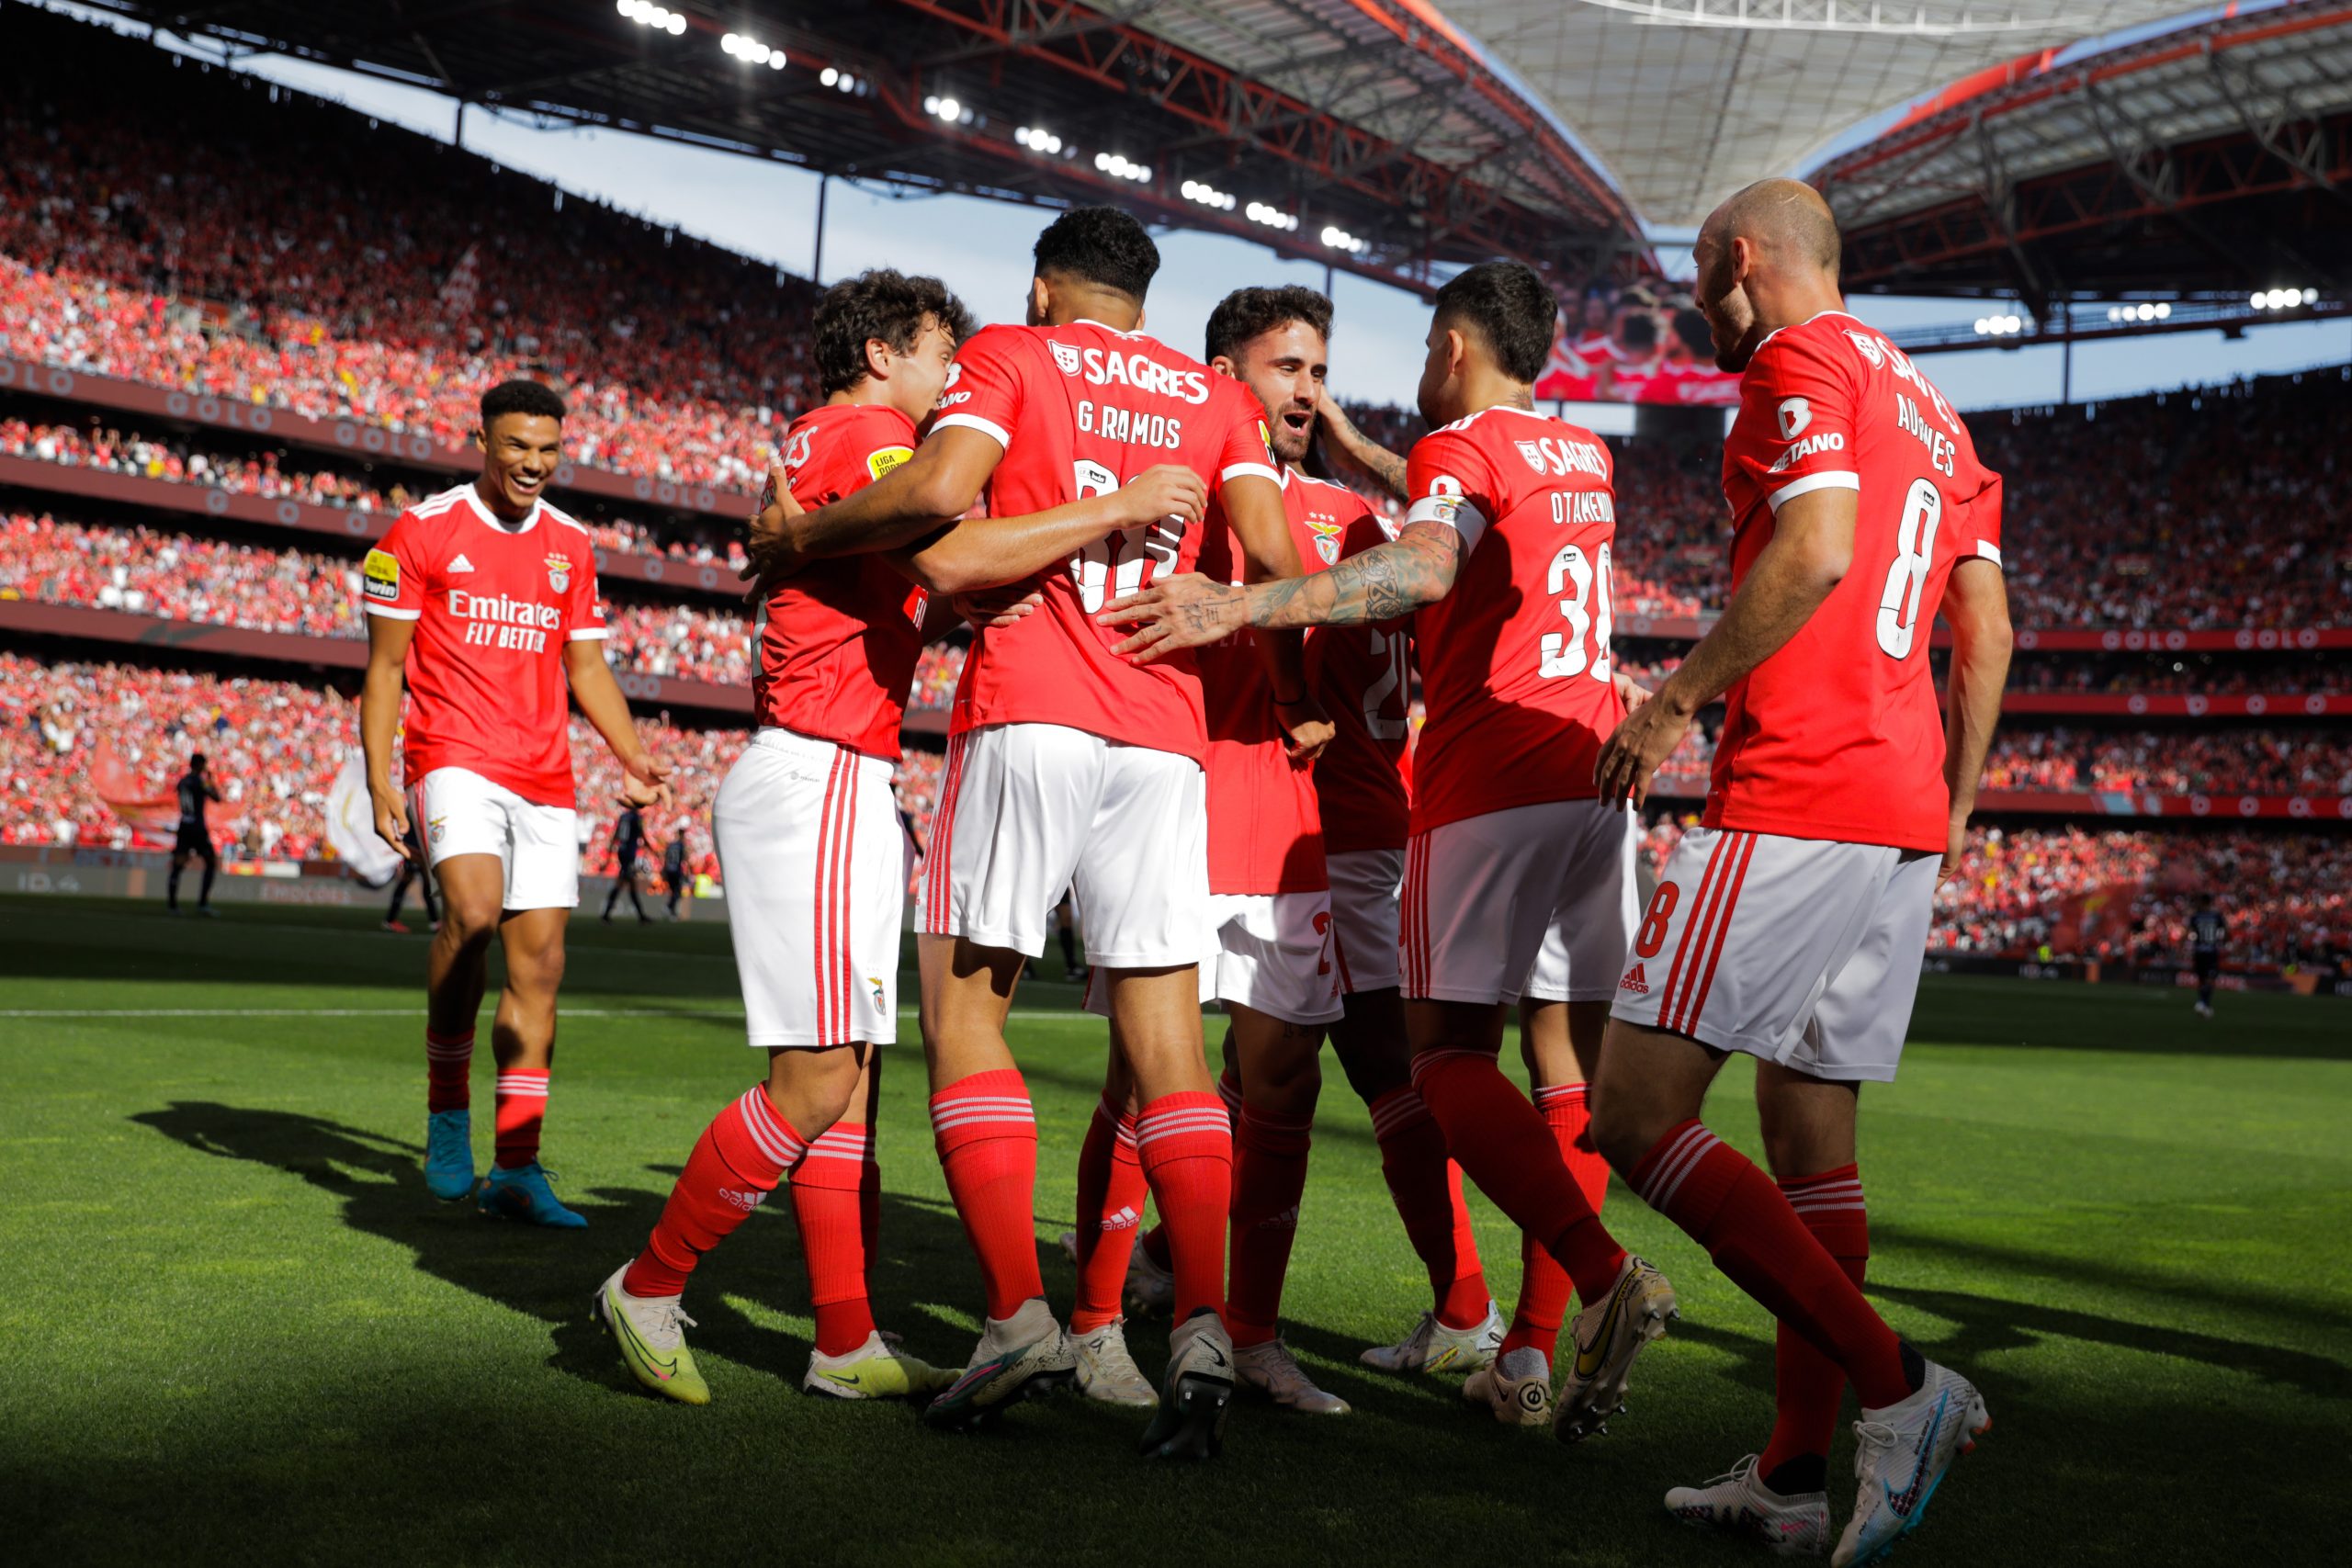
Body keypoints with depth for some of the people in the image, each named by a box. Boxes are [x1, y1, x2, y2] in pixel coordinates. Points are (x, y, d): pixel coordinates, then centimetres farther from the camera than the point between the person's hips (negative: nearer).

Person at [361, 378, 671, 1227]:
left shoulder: (572, 545, 13)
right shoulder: (423, 531, 0)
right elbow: (383, 666, 2)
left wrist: (633, 756, 7)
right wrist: (379, 783, -6)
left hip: (545, 776, 5)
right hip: (455, 755, -5)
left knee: (539, 963, 1)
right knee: (474, 910, -28)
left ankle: (516, 1167, 7)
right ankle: (447, 1115, -8)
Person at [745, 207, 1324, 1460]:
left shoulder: (1007, 354, 10)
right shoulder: (1216, 397, 19)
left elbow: (939, 491, -8)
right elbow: (1274, 561, 6)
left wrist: (798, 536, 7)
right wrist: (1299, 703, 20)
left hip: (1027, 715, -3)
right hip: (1163, 738, 4)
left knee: (963, 1009, 4)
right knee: (1166, 1040, 2)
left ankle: (1018, 1315, -4)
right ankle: (1202, 1329, -9)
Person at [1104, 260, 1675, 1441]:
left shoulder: (1462, 448, -4)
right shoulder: (1583, 457, 20)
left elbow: (1426, 563, -27)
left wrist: (1239, 606, -35)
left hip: (1489, 779, -7)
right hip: (1594, 772, 7)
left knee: (1450, 1055, -3)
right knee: (1573, 1062, 4)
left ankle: (1607, 1278, -22)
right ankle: (1534, 1362, 6)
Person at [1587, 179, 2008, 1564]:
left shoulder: (1800, 361, -3)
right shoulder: (1932, 410, 24)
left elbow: (1815, 553, -20)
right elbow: (1987, 633, 22)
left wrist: (1679, 700, -12)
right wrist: (1952, 807, 27)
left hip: (1793, 801, -10)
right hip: (1904, 816, 10)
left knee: (1638, 1117, -9)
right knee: (1813, 1135, 12)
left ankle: (1897, 1384, -13)